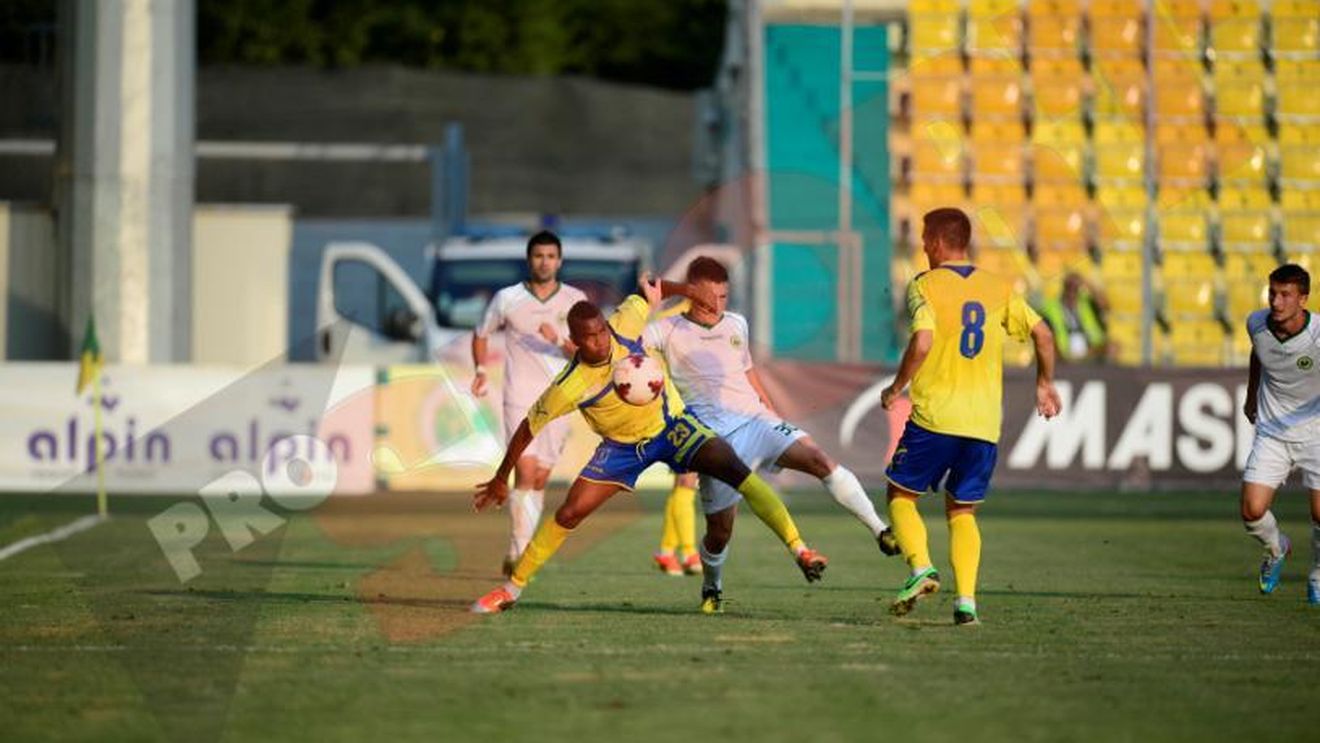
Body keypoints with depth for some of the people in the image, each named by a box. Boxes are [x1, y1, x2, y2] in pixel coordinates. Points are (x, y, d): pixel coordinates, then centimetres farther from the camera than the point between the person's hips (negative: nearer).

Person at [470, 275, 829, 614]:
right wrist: (500, 480, -7)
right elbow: (528, 430, -13)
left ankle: (799, 549, -21)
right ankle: (512, 588, 13)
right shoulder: (568, 388, -27)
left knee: (736, 470, -21)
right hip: (623, 446, -1)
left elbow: (649, 293, -1)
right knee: (569, 513, -6)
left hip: (671, 424, 1)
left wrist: (685, 291, -15)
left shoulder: (624, 328, -23)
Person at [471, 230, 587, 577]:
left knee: (540, 479, 8)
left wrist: (560, 341, -19)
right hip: (520, 398, -2)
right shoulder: (507, 299, 1)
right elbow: (481, 334, 17)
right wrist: (481, 370, 5)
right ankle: (519, 552, -18)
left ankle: (521, 552, 21)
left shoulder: (575, 301, 3)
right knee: (526, 472, -16)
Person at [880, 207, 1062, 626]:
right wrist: (1045, 384, 21)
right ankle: (966, 600, -4)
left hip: (934, 415, -4)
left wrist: (896, 388, -6)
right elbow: (1042, 333, 7)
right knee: (962, 511, 13)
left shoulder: (925, 286, -4)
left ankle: (921, 568, -11)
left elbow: (923, 342, -19)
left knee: (901, 494, 12)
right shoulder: (998, 289, 10)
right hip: (985, 420, 4)